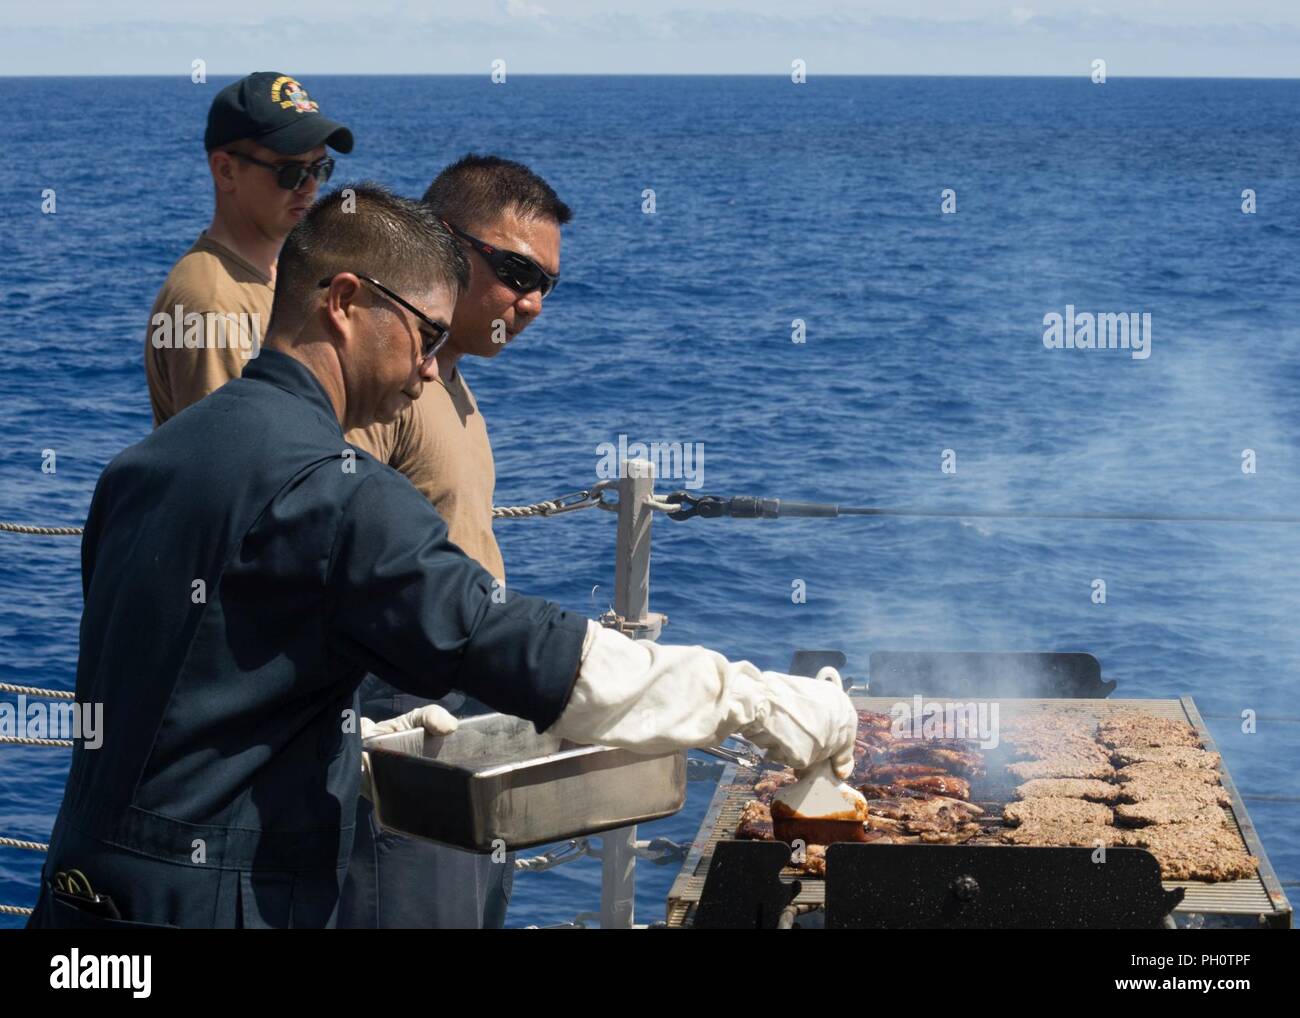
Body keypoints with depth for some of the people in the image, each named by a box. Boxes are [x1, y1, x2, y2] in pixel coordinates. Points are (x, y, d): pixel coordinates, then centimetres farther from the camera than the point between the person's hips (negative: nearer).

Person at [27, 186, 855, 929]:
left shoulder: (147, 464, 11)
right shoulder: (324, 486, -18)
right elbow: (519, 652, -23)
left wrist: (359, 740, 18)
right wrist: (755, 700, -17)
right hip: (213, 904, -9)